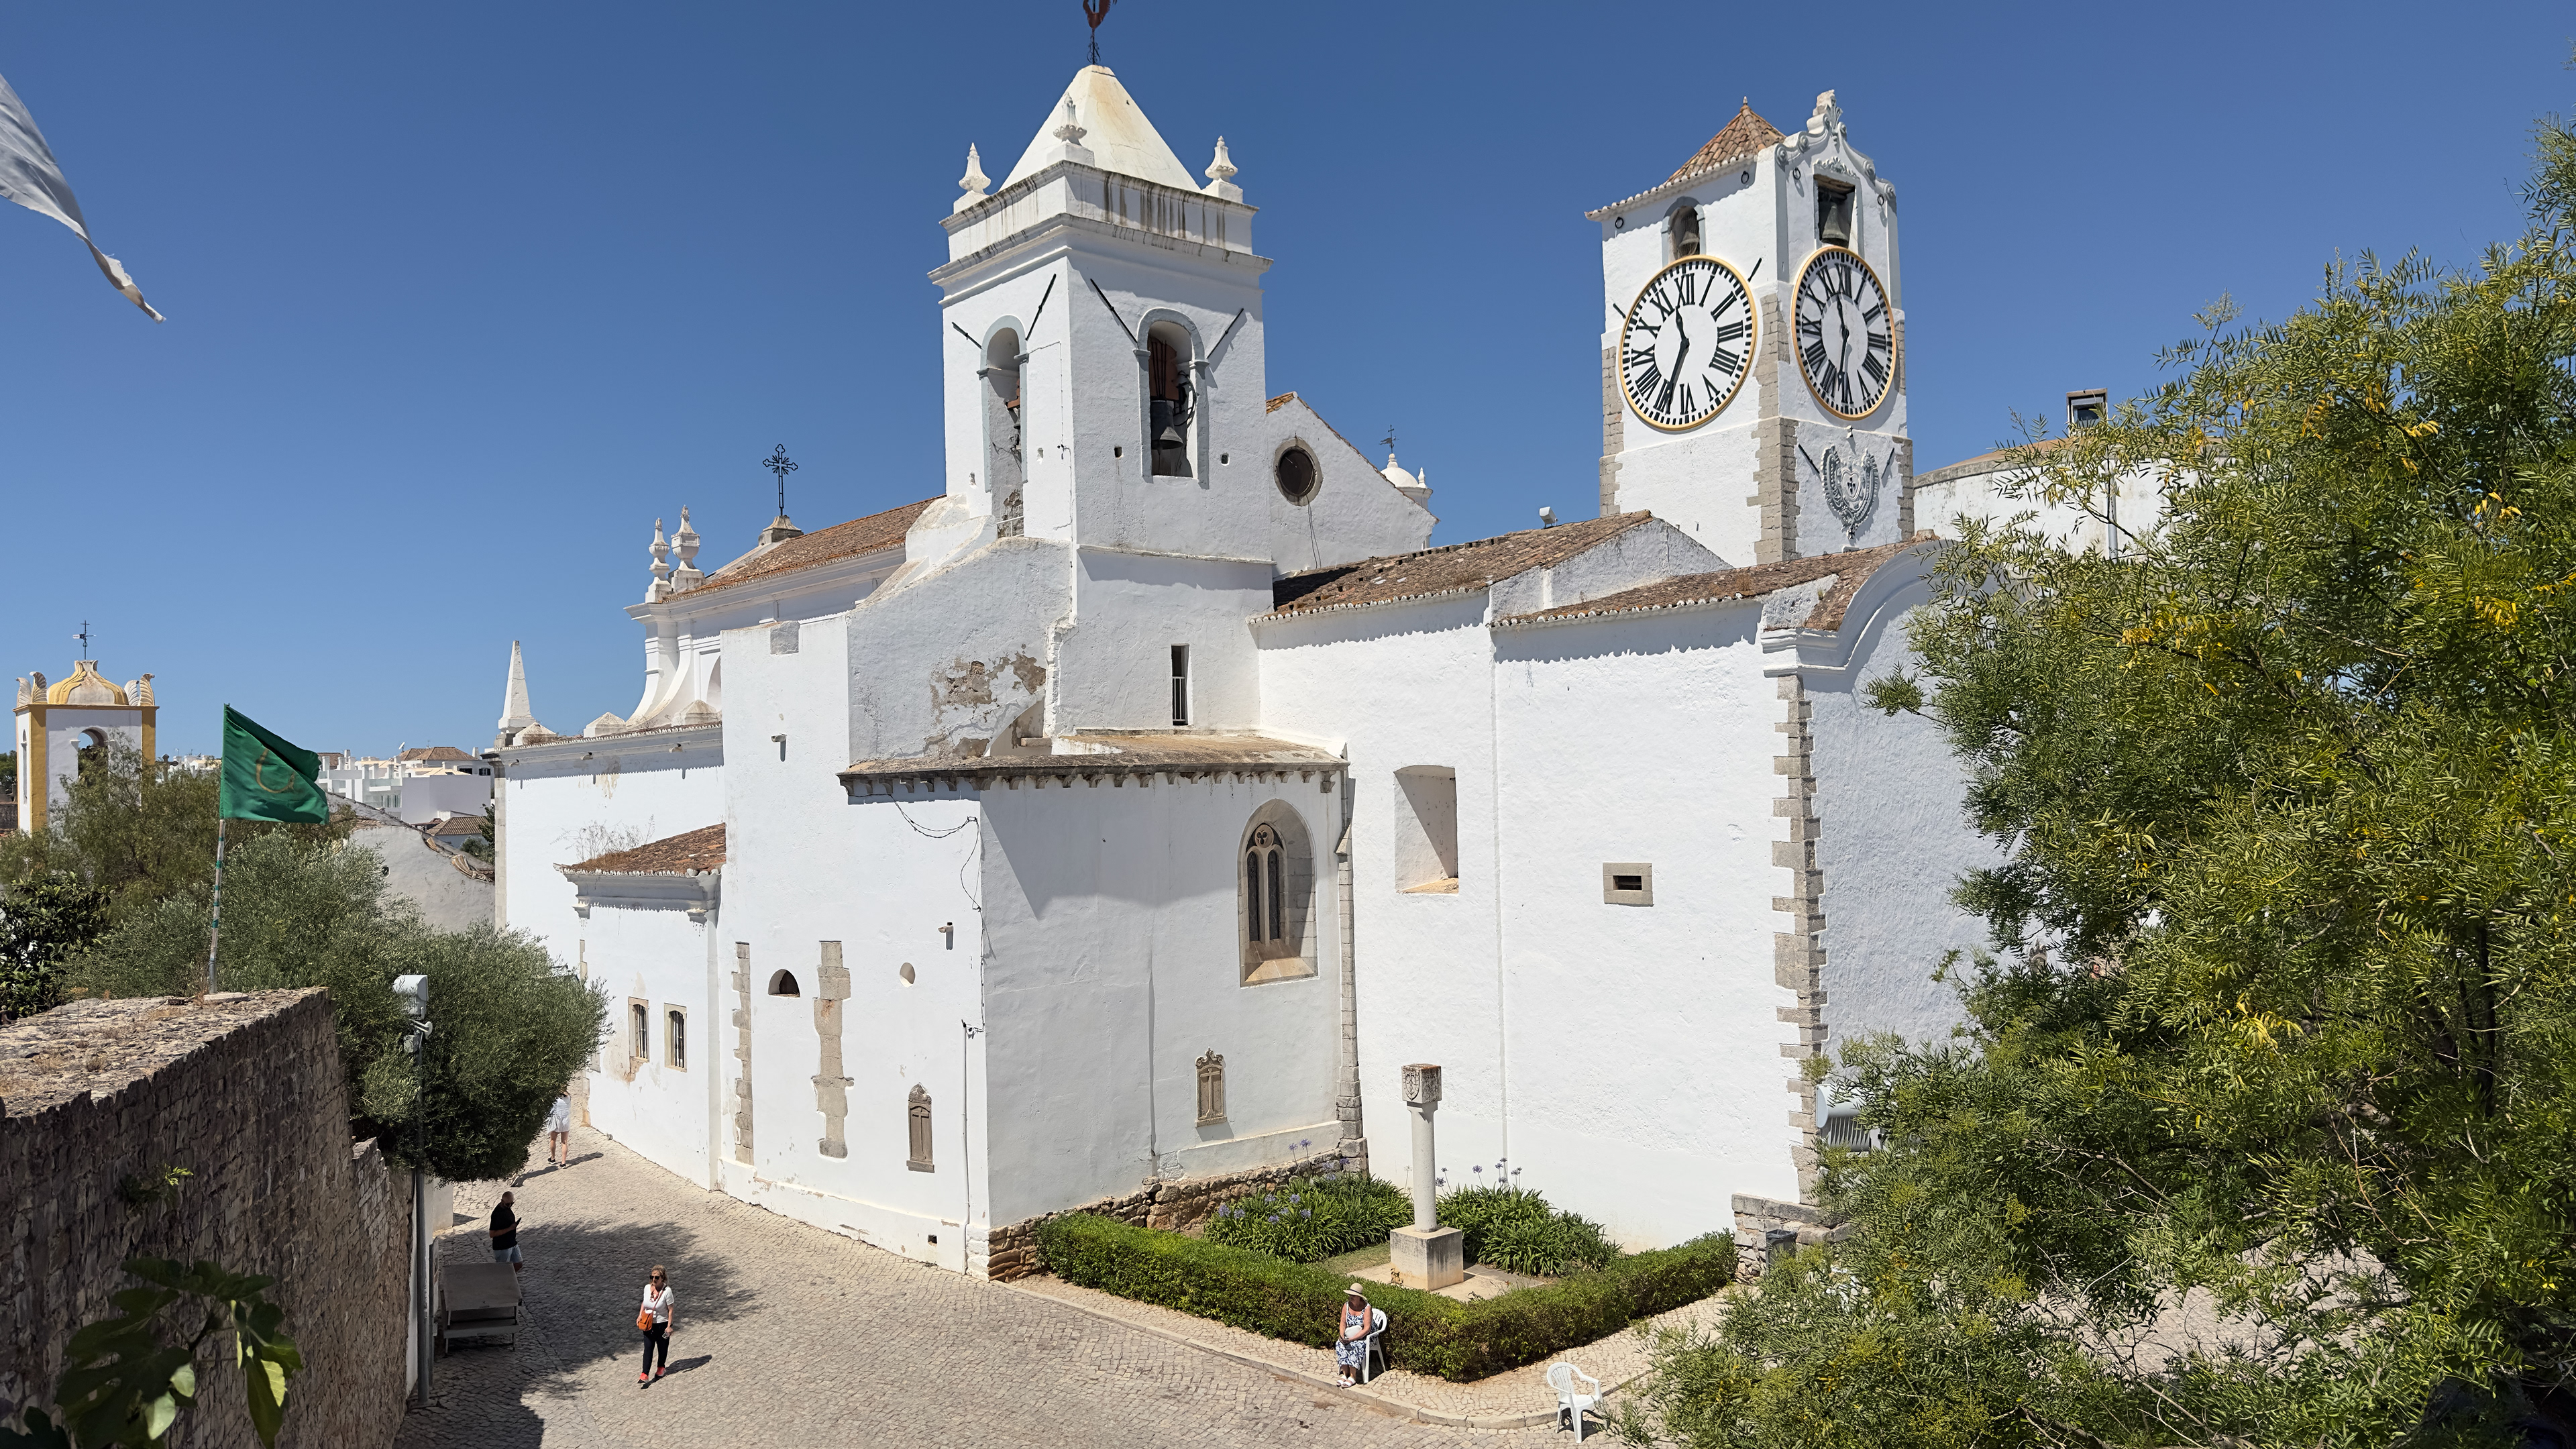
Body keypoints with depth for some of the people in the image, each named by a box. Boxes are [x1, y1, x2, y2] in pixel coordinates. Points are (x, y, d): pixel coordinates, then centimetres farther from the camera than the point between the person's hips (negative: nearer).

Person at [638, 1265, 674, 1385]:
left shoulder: (667, 1291, -20)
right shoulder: (647, 1287, -5)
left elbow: (670, 1310, -15)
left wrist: (669, 1326, -15)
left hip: (662, 1324, -3)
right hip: (648, 1324, 3)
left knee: (662, 1348, 13)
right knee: (648, 1349, -3)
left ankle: (661, 1367, 37)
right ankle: (645, 1375, -3)